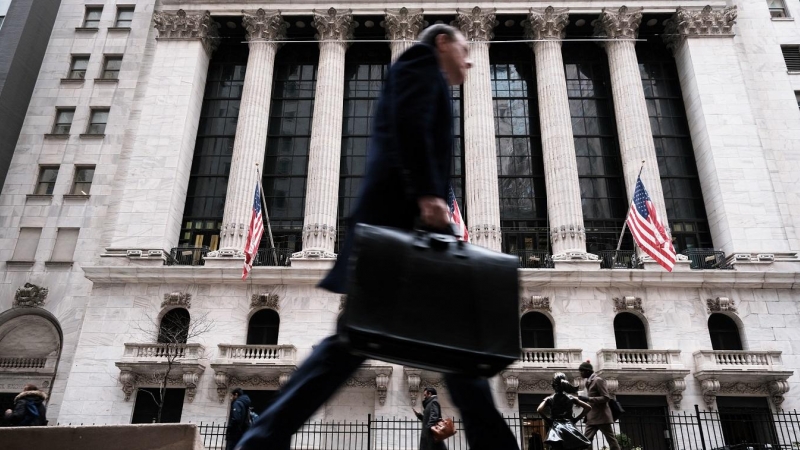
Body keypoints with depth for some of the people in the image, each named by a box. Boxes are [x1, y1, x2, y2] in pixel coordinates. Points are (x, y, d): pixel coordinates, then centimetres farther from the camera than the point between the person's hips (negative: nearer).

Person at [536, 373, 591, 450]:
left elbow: (539, 410, -14)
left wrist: (548, 419, 1)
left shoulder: (549, 399, 3)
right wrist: (576, 419, 10)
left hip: (556, 429, -2)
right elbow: (588, 407, 6)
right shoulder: (571, 398, 10)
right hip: (569, 428, 2)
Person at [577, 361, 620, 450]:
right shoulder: (588, 382, 15)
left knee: (611, 441, -2)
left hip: (602, 416, -9)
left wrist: (588, 399, -23)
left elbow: (606, 397, -18)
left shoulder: (598, 380, -11)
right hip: (592, 417, 9)